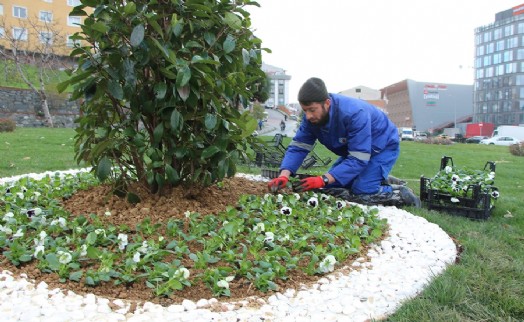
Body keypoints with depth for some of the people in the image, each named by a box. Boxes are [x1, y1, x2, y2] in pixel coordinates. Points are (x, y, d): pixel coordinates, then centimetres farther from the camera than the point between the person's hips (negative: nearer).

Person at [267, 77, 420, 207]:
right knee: (331, 187, 4)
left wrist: (323, 180, -47)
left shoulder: (354, 113, -39)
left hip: (383, 147, -8)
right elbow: (298, 147, -17)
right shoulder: (311, 116, -18)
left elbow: (358, 159, -39)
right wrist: (284, 175, -35)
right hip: (355, 149, 8)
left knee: (361, 192, -25)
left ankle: (401, 194, 3)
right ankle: (382, 181, 17)